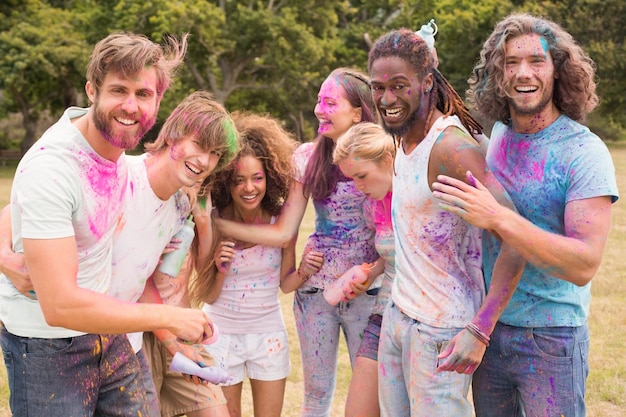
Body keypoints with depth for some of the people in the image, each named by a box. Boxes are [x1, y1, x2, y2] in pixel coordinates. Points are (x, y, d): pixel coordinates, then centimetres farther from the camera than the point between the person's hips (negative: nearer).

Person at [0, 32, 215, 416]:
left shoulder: (115, 139, -2)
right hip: (48, 348, -7)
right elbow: (60, 305, -31)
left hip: (105, 331, 7)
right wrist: (169, 317, -23)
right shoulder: (49, 169, -27)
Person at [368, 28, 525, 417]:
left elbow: (517, 237, -28)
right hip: (397, 313, 9)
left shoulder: (451, 147, -22)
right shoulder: (405, 139, 7)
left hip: (441, 330, -8)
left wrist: (479, 332, -31)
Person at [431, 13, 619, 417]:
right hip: (487, 327, 6)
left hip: (550, 338, -5)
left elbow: (584, 266, -24)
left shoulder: (584, 152, -15)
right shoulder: (499, 134, 3)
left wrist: (497, 217, -32)